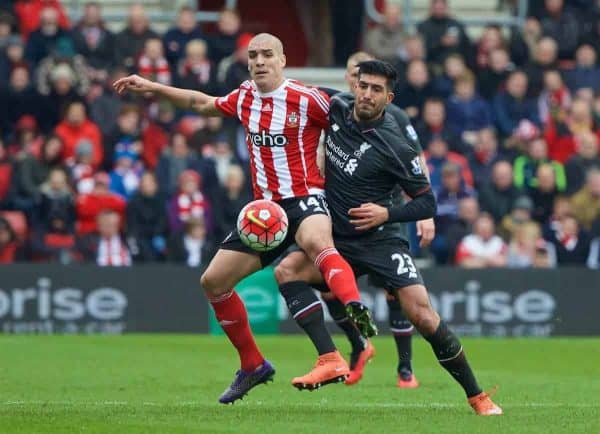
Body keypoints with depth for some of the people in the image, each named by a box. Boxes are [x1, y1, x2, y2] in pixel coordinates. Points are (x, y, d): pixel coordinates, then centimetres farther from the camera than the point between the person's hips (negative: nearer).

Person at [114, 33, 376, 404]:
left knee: (315, 242, -42)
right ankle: (253, 366, 20)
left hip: (305, 198, -7)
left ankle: (358, 313, -64)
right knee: (213, 281, 6)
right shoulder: (244, 98, 10)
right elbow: (204, 103, 30)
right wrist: (151, 87, 31)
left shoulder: (307, 99, -10)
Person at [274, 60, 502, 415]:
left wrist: (386, 214, -21)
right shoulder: (337, 109, -1)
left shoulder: (394, 147, -16)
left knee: (422, 315, -18)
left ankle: (478, 397, -5)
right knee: (286, 271, -19)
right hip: (337, 242, 6)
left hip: (379, 241, -6)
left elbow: (427, 203, -8)